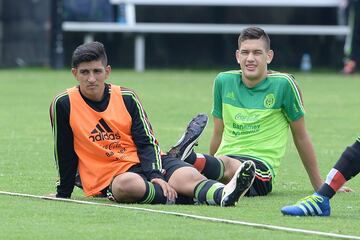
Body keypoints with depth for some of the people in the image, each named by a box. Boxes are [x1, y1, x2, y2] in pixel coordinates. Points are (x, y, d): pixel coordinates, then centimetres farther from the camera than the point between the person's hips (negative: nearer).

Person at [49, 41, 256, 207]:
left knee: (188, 175, -29)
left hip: (143, 164, 3)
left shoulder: (126, 98, 4)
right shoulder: (64, 105, -3)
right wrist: (63, 194, 13)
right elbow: (65, 154, 5)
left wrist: (155, 175, -16)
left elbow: (147, 143, 1)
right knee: (127, 183, -41)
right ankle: (189, 198, -44)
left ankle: (223, 194, -59)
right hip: (107, 178, -3)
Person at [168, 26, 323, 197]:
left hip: (261, 165, -5)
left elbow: (301, 137, 12)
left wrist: (318, 185, 17)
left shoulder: (283, 84, 2)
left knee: (227, 166, -42)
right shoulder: (224, 81, 13)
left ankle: (185, 156, -67)